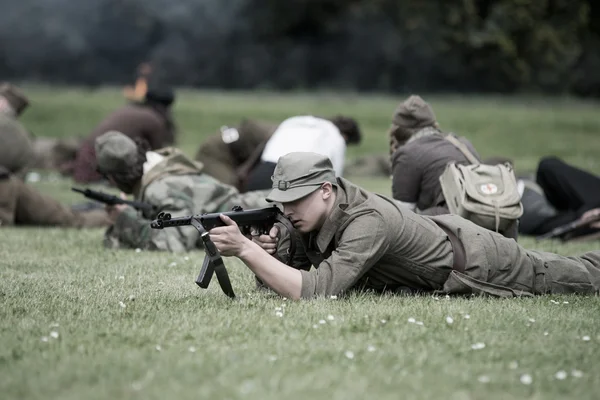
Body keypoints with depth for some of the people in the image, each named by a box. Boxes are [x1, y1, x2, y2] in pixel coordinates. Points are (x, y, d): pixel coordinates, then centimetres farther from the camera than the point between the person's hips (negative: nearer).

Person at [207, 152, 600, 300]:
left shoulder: (367, 221, -40)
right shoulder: (311, 217, -16)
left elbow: (314, 291, -49)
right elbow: (276, 280, -11)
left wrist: (245, 249, -52)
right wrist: (266, 253, -33)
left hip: (475, 259, -7)